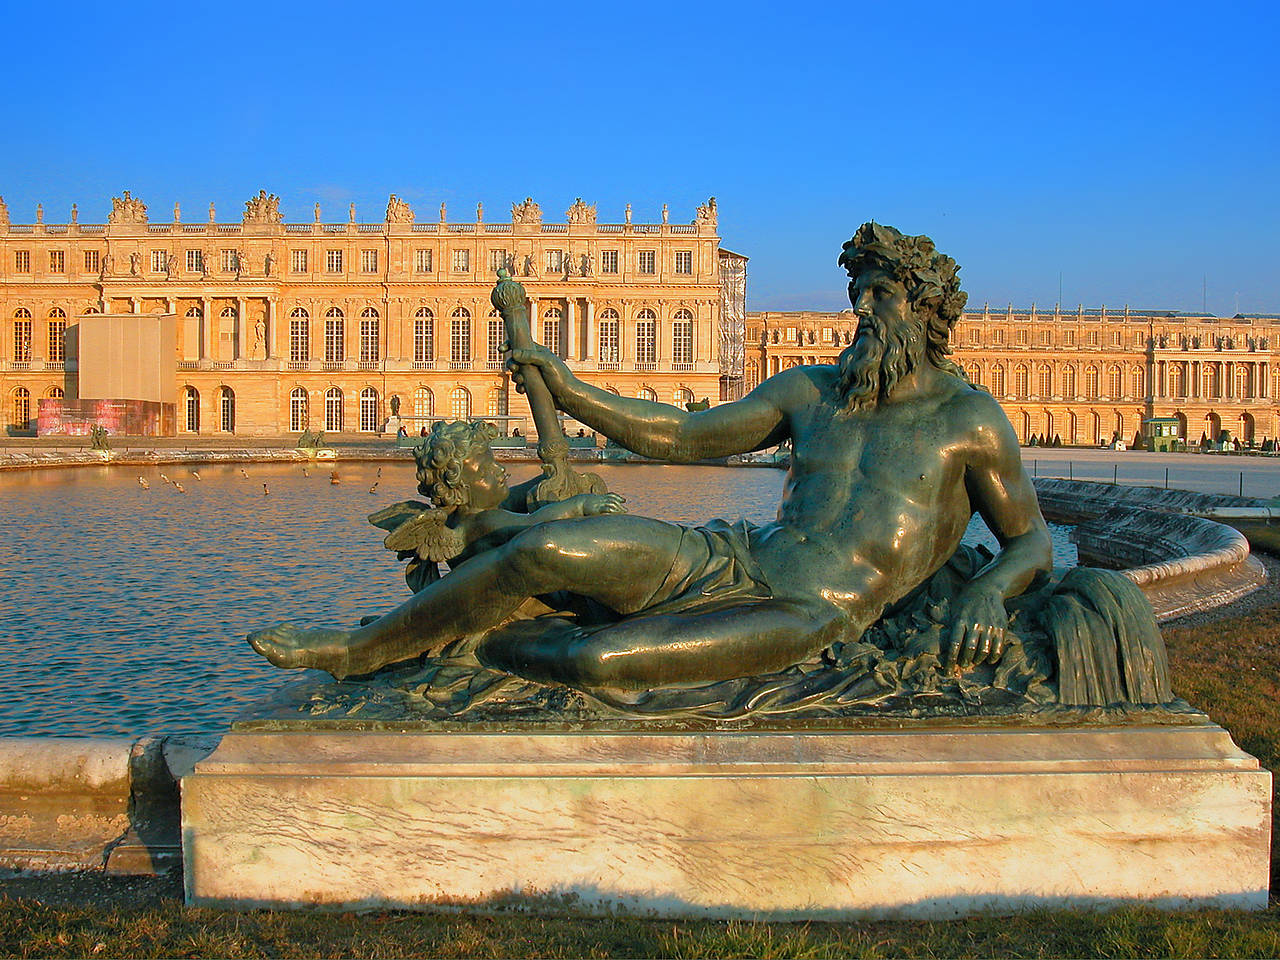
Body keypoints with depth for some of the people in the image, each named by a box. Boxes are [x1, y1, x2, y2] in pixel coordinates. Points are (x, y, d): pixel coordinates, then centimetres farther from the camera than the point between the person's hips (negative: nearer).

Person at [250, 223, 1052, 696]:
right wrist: (567, 389, 8)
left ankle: (483, 649, 5)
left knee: (596, 662, -28)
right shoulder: (809, 390, 16)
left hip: (805, 621, -5)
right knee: (542, 550, -20)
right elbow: (679, 436, 16)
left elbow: (1033, 541, 8)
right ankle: (354, 649, -3)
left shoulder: (970, 418, 3)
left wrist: (988, 592, -16)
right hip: (730, 558, 5)